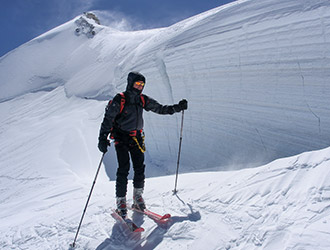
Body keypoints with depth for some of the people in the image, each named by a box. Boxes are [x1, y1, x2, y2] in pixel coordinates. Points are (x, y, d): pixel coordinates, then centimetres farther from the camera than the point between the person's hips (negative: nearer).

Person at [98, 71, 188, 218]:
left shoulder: (143, 100, 7)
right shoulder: (119, 100, -10)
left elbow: (160, 109, 15)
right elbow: (108, 119, -12)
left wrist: (177, 107, 6)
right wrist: (103, 138, -22)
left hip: (136, 138, 5)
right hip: (121, 138, -5)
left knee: (139, 168, 1)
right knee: (124, 169, -10)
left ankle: (138, 197, 17)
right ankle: (121, 201, 0)